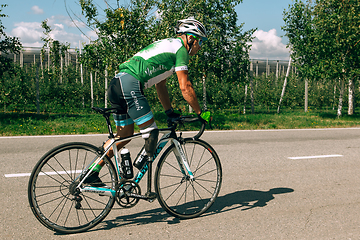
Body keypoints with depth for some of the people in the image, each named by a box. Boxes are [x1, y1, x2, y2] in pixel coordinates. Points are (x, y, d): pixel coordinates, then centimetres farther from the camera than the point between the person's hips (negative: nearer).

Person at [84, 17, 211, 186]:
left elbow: (160, 85, 31)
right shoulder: (180, 48, 0)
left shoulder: (168, 45, 29)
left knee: (125, 134, 17)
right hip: (129, 85, -10)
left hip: (117, 84, 10)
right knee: (150, 133, -4)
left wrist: (170, 112, 30)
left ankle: (91, 173, 22)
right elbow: (185, 88, -5)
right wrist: (200, 113, 4)